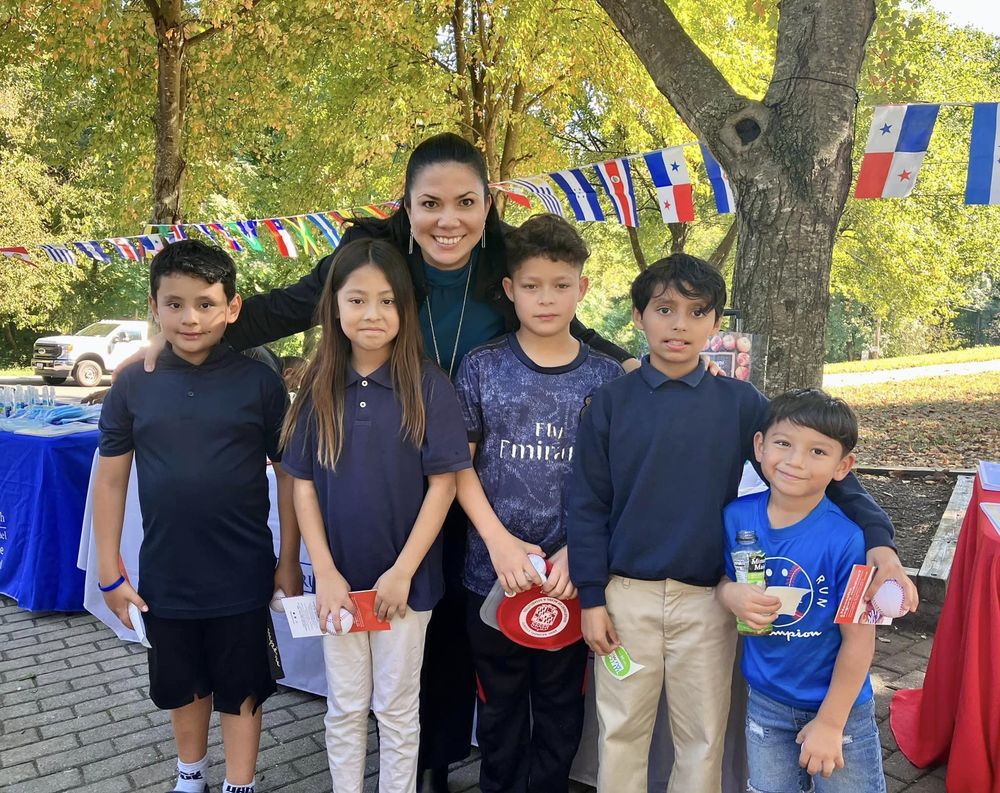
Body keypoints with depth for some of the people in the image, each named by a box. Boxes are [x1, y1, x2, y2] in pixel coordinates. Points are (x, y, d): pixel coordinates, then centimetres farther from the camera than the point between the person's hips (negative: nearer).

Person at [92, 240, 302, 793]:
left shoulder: (259, 383, -9)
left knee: (241, 689, 13)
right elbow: (111, 479, 3)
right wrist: (109, 570, 3)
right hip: (164, 575, 3)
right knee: (184, 685, 23)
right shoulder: (133, 385, -4)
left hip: (243, 575, -2)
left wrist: (289, 561, -3)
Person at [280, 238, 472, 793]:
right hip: (338, 580, 2)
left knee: (396, 708, 14)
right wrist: (325, 573, -7)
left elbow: (443, 483, -10)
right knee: (344, 707, 17)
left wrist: (402, 571, -14)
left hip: (406, 579, -2)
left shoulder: (427, 384, -11)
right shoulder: (318, 388, -2)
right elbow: (303, 484, 0)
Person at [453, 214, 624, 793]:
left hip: (571, 575, 1)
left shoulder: (606, 377, -1)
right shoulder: (483, 367, -2)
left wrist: (576, 551, -10)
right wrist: (500, 541, -11)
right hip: (494, 571, 0)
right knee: (500, 704, 17)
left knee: (561, 707, 17)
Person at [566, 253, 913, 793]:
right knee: (622, 732, 14)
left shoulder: (740, 402, -2)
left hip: (707, 600, 1)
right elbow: (587, 504, -2)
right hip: (627, 596, 0)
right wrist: (591, 596, -4)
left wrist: (875, 536, -12)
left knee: (703, 738, 15)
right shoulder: (612, 401, -4)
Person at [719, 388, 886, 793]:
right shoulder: (737, 516, -12)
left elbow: (858, 639, -17)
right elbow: (720, 577, 3)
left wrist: (830, 723, -12)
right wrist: (732, 595, -21)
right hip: (766, 700, 4)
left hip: (839, 704, -3)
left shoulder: (845, 539, -24)